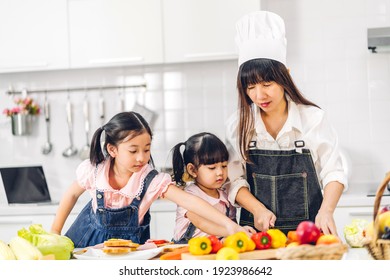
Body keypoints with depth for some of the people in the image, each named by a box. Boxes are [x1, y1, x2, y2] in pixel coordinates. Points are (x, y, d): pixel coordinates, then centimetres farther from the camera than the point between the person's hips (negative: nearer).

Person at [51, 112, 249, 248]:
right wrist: (55, 232, 2)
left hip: (130, 240, -1)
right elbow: (72, 195, 1)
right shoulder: (95, 170, -19)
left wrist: (228, 224, -49)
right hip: (92, 237, 1)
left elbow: (188, 200, -38)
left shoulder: (151, 180, -26)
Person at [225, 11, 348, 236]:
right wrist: (258, 209, -13)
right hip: (258, 230, 1)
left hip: (308, 228, -1)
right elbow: (234, 179, 3)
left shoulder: (313, 118, -1)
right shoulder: (238, 124, 3)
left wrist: (326, 212, -15)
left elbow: (334, 173, 0)